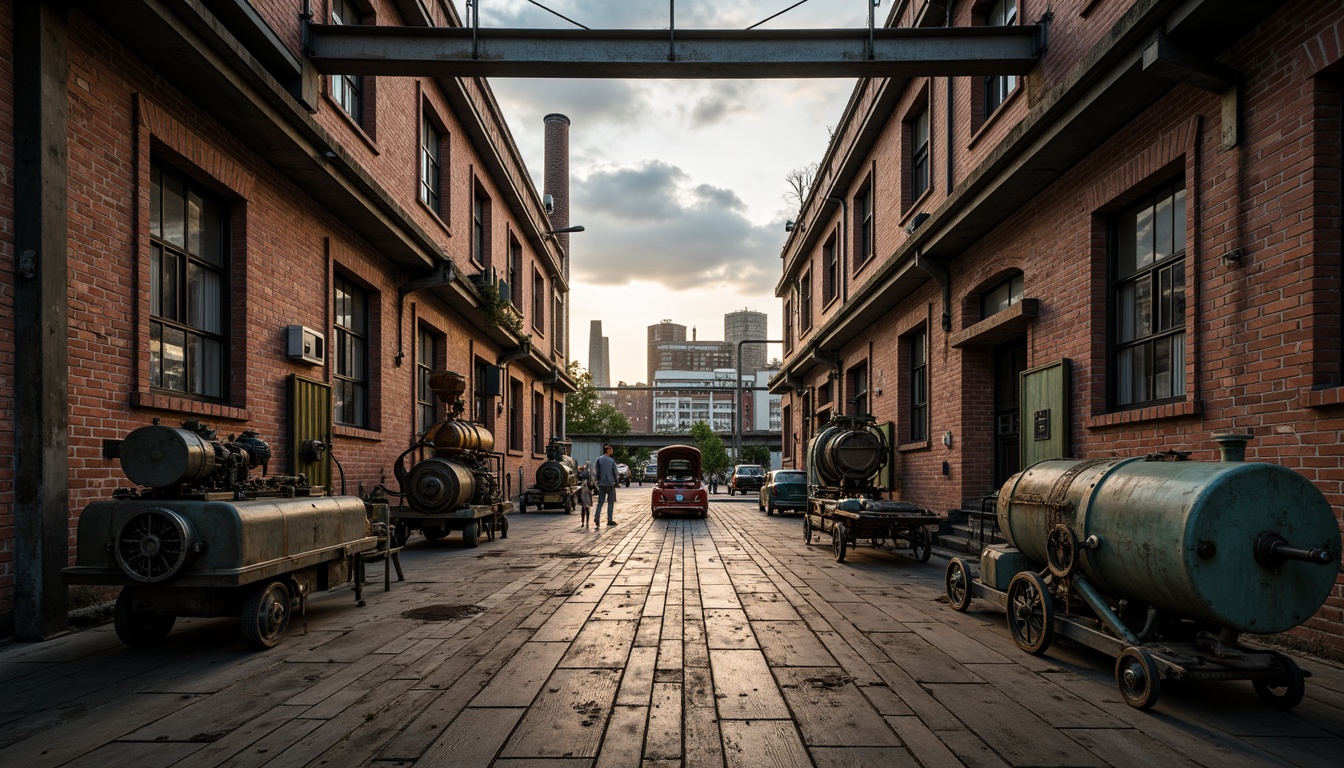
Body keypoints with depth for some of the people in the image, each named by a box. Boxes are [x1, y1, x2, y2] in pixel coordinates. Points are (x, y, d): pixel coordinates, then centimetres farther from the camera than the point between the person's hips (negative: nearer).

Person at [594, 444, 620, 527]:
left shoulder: (599, 459, -2)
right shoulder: (612, 461, -5)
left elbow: (595, 471, -6)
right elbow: (615, 472, -1)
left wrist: (599, 479, 7)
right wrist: (616, 482, 12)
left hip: (601, 484, 2)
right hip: (610, 484, -2)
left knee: (600, 502, 7)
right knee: (610, 503, 8)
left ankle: (597, 519, -8)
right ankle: (610, 520, 9)